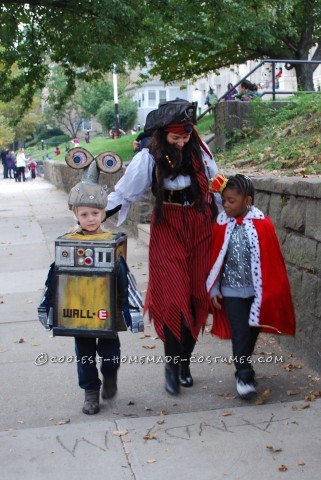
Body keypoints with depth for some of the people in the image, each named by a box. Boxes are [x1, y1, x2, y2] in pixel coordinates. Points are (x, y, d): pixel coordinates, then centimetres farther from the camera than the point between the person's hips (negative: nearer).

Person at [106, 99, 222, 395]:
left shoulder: (199, 152, -1)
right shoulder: (149, 158, -8)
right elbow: (123, 195, -3)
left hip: (200, 229, 3)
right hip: (167, 230, -2)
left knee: (197, 297, 3)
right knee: (173, 298, -8)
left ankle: (184, 362, 18)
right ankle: (171, 364, 8)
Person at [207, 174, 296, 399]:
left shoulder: (263, 225, -10)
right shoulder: (222, 225, -6)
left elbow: (273, 261, -4)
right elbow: (215, 258, 2)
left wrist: (272, 292, -2)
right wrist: (214, 289, 2)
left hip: (256, 290, 1)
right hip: (232, 290, -1)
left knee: (253, 330, 15)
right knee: (240, 333, -3)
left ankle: (243, 366, 37)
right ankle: (244, 375, 8)